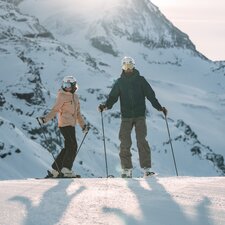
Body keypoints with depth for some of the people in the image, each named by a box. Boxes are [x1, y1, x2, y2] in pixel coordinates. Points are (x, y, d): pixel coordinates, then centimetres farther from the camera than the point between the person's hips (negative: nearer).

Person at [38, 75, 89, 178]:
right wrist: (45, 119, -20)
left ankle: (55, 170, 11)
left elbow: (78, 113, 23)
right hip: (65, 124, -8)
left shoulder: (75, 97, 17)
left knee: (68, 148, 7)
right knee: (73, 146, -14)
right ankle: (66, 169, -13)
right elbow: (55, 110, -7)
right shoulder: (62, 96, -5)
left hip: (71, 125, 8)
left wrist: (83, 125, 20)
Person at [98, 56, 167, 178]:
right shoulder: (119, 82, 8)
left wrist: (159, 107, -5)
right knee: (125, 143, -5)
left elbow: (150, 95, 4)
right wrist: (105, 106, -15)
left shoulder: (140, 80, 5)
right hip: (126, 117, 1)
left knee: (142, 141, -9)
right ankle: (126, 170, 0)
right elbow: (112, 97, 4)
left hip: (140, 115, -1)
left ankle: (146, 169, -7)